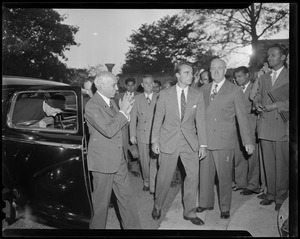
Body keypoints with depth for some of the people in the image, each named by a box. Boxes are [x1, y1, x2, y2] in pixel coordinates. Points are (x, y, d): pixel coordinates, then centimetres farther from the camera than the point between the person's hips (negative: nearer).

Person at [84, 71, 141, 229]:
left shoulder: (111, 102, 9)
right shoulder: (92, 106, -18)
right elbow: (109, 130, -27)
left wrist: (126, 112, -4)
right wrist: (123, 112, -19)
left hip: (118, 159, 8)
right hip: (102, 161, -8)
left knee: (127, 197, 14)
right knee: (101, 201, 9)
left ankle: (133, 226, 26)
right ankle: (97, 226, 29)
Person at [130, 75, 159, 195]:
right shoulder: (137, 98, 5)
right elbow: (133, 118, 4)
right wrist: (132, 135, -1)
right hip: (142, 135, 2)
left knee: (154, 161, -2)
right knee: (144, 161, 11)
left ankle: (153, 187, 10)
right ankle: (146, 181, 33)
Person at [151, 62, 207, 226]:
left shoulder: (197, 95, 2)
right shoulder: (165, 94, -3)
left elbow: (200, 121, 2)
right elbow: (158, 118, 1)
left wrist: (203, 144, -1)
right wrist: (155, 141, -3)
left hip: (190, 141, 2)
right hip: (169, 140, -2)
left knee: (193, 175, 3)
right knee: (164, 177, 5)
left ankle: (189, 212, 21)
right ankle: (157, 207, 30)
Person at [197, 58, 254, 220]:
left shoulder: (235, 90, -1)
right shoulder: (203, 90, 11)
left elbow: (242, 117, -1)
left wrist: (247, 141, -3)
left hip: (224, 140, -3)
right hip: (205, 139, 4)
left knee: (224, 175, 5)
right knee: (205, 173, 11)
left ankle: (225, 208, 23)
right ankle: (206, 203, 30)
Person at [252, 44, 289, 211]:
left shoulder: (289, 76, 0)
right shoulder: (264, 78, 18)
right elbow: (258, 95, 21)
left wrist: (276, 105, -17)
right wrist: (257, 103, 0)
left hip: (282, 125, -5)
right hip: (265, 126, 5)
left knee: (282, 164, 0)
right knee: (268, 163, 10)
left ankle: (281, 197, 12)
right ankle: (271, 193, 21)